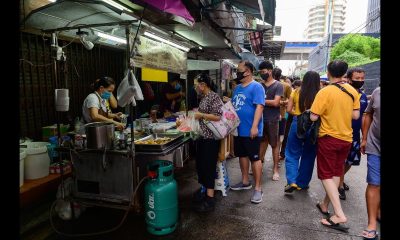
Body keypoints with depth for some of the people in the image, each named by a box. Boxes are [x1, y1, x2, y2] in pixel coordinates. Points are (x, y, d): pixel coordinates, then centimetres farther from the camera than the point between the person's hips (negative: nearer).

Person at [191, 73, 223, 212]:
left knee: (208, 167, -3)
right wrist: (195, 115, 13)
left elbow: (218, 117, -23)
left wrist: (200, 115, -17)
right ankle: (204, 192, 31)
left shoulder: (214, 97, -14)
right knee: (200, 165, 15)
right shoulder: (203, 98, 13)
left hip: (211, 138, -9)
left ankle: (210, 200, 7)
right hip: (202, 137, 9)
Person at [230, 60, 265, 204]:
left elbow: (259, 106, -20)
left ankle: (258, 188, 11)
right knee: (242, 155, 17)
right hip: (239, 129, 8)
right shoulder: (238, 88, 13)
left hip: (251, 130, -8)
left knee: (254, 158, 0)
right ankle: (245, 182, 33)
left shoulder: (256, 87, -12)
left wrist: (254, 126, -26)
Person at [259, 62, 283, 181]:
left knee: (274, 144, 4)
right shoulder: (260, 85, 10)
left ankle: (276, 170, 13)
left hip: (272, 120, -4)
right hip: (261, 119, 4)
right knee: (262, 142, 13)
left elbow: (275, 103, -14)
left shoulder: (278, 85, -4)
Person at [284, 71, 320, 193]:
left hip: (297, 124, 0)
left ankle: (292, 181, -2)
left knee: (292, 154, 12)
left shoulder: (296, 92, -3)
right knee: (308, 156, 15)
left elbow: (289, 109, 1)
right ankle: (302, 183, 26)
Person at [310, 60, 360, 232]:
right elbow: (356, 115, 4)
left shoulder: (325, 92, -17)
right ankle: (325, 205, 29)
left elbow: (313, 117, -18)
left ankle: (339, 214, -4)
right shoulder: (353, 91, 0)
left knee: (326, 175, 3)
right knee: (336, 173, 16)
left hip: (328, 138, -6)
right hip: (346, 138, 6)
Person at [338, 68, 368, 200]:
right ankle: (340, 185, 21)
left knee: (351, 160, 15)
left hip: (355, 135, 6)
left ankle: (340, 179, 38)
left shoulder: (363, 96, 6)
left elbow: (364, 116, 13)